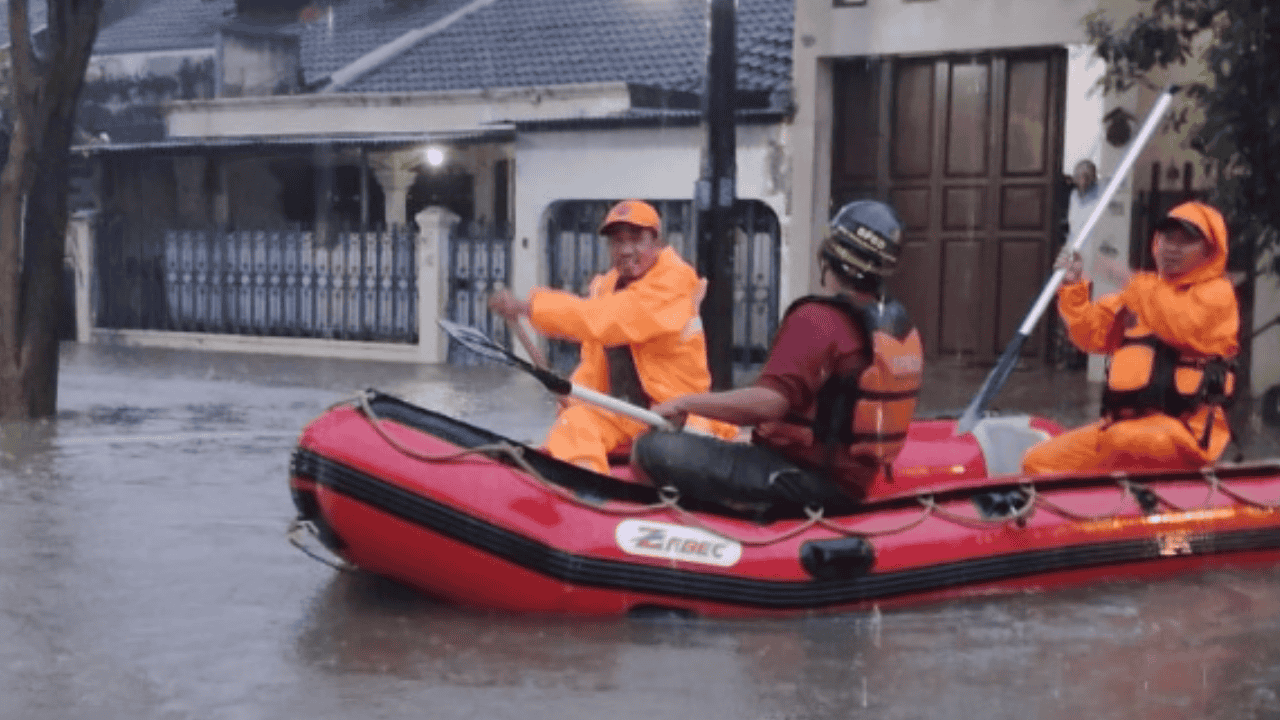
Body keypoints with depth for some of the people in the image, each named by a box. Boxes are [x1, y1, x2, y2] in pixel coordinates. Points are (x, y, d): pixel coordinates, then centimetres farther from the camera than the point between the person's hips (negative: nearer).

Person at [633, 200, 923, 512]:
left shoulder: (816, 320, -19)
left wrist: (684, 404, -17)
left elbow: (767, 402, -29)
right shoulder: (902, 329, 6)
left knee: (655, 449, -18)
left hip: (802, 481, -9)